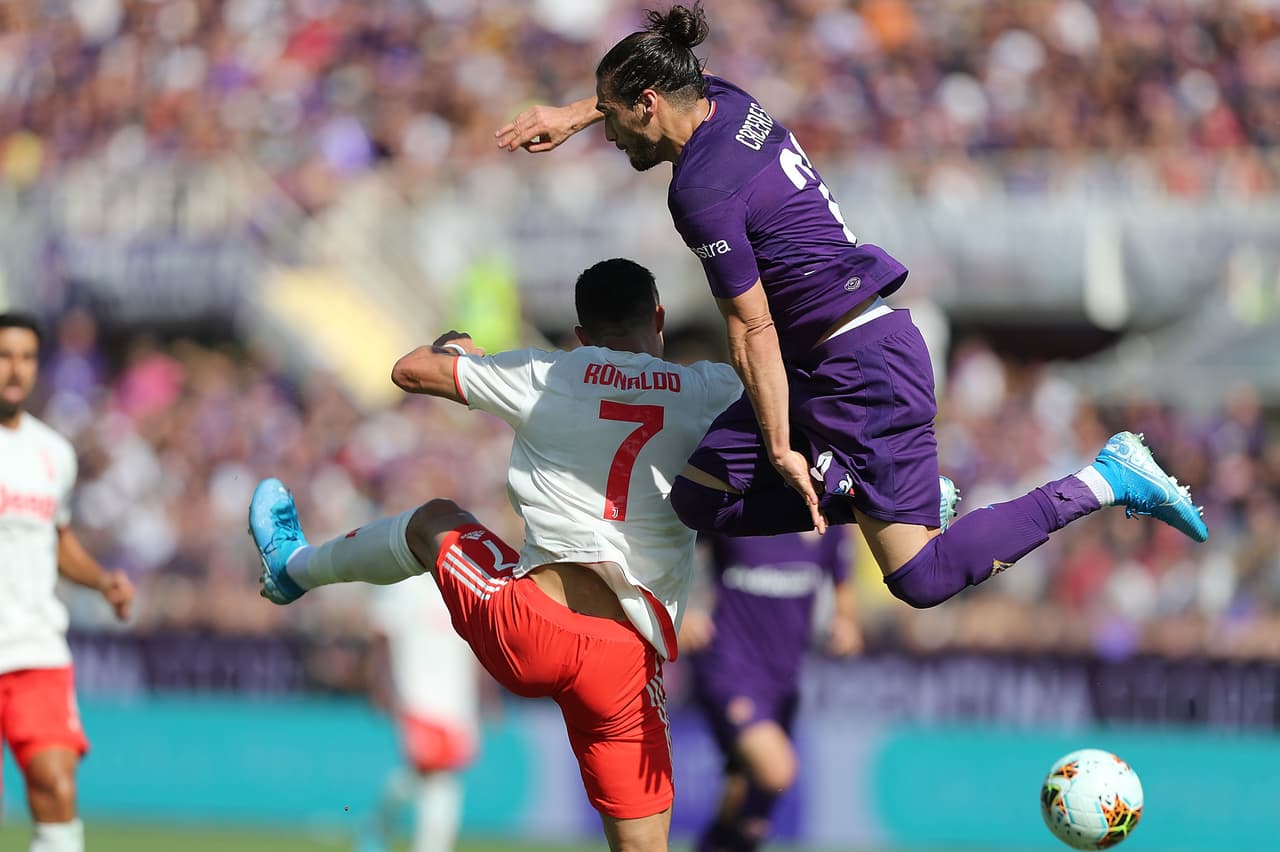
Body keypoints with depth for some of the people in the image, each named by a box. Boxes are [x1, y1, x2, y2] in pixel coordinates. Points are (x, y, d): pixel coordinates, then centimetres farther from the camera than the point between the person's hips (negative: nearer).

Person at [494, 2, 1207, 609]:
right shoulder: (726, 102, 5)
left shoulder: (702, 191, -20)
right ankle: (888, 493, 7)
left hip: (867, 368, -10)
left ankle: (1108, 482, -4)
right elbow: (649, 92, 32)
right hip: (819, 364, 10)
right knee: (700, 498, 6)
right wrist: (571, 115, 35)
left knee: (922, 581, -11)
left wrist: (782, 450, -12)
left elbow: (753, 332, -18)